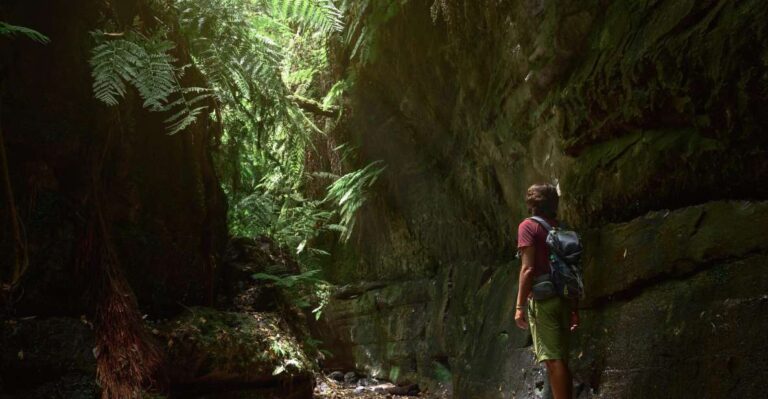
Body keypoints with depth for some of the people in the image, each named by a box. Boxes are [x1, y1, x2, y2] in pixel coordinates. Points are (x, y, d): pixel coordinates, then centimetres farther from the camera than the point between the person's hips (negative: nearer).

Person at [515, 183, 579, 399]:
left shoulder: (528, 226, -3)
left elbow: (528, 269, -12)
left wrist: (519, 306, -12)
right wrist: (575, 307, 20)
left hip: (543, 298, -7)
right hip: (564, 298, 7)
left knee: (553, 359, -9)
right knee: (560, 358, 12)